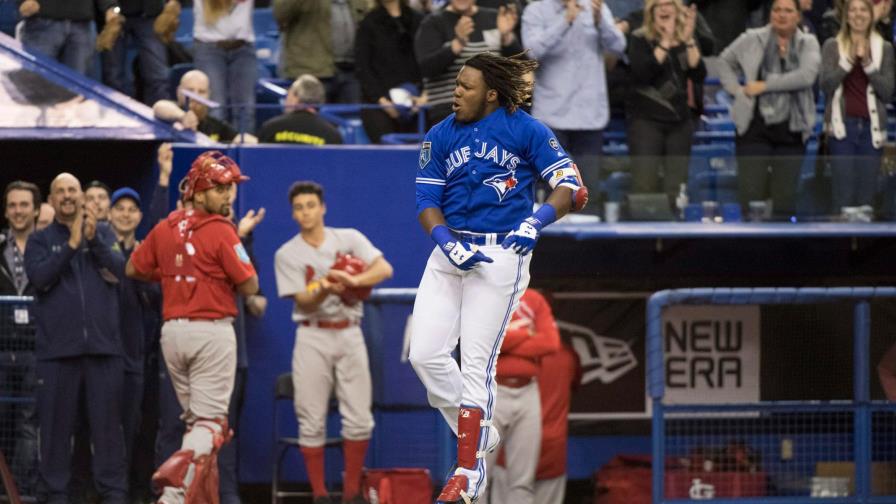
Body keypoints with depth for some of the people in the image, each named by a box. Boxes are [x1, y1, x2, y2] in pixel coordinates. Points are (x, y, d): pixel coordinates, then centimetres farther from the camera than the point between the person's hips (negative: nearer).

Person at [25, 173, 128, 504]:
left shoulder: (103, 233, 11)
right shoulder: (40, 240, 9)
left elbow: (121, 271, -3)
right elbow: (39, 277, -9)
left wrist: (93, 239, -15)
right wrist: (72, 244, -14)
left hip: (102, 345, 0)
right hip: (57, 348, 0)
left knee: (107, 423, 0)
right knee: (56, 424, 1)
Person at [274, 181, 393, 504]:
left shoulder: (349, 239, 4)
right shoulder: (287, 255, 1)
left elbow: (384, 269, -9)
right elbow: (303, 301, -7)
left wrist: (351, 280, -25)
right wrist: (325, 290, -27)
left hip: (349, 334, 1)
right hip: (313, 337, -1)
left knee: (359, 419, -1)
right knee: (312, 422, -3)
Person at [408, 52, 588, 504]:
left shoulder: (525, 131, -3)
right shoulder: (441, 136, 9)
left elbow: (572, 188, -6)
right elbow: (426, 203, 6)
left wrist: (536, 222, -23)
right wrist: (449, 244, -13)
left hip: (501, 255, -5)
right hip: (450, 251, 5)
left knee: (476, 361, -8)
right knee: (425, 355, -4)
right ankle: (479, 435, 16)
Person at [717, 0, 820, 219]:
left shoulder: (808, 44, 4)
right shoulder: (752, 40, 6)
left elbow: (807, 75, -13)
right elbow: (725, 61, 19)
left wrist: (765, 85, -13)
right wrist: (737, 90, 3)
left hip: (791, 129, 1)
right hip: (755, 126, -1)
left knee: (785, 200, 4)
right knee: (751, 194, -6)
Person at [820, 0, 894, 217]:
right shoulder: (832, 46, 7)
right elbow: (825, 84, -4)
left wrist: (868, 63, -10)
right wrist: (849, 60, -14)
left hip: (872, 126, 1)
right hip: (843, 126, -1)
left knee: (867, 197, 1)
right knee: (843, 195, -7)